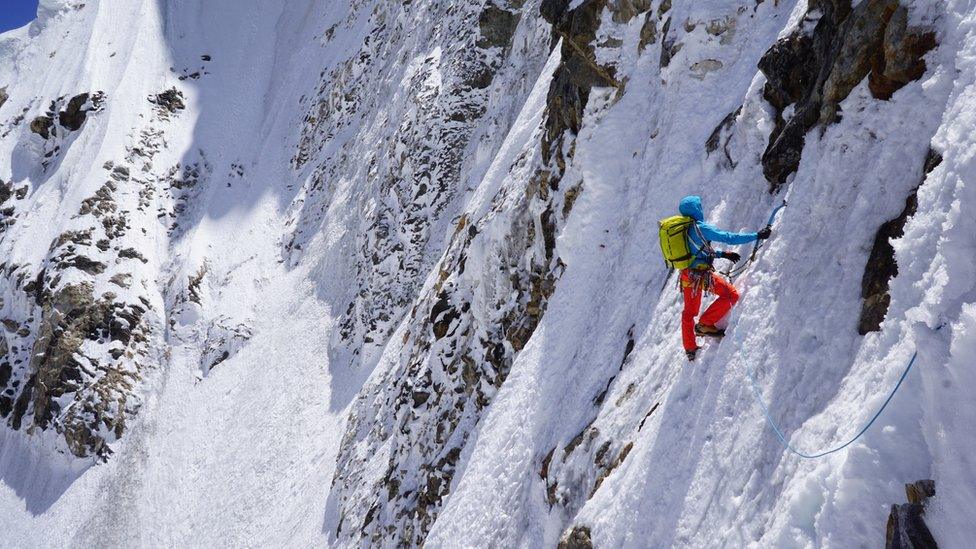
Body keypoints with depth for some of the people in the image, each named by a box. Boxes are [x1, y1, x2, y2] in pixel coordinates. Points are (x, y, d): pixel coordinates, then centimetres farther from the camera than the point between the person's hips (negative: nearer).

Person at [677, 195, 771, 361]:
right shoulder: (699, 227, -12)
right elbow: (729, 238, -14)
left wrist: (723, 254, 25)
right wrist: (757, 235, -8)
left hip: (686, 275, 9)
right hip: (701, 273, -9)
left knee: (689, 312, 20)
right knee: (731, 294, -1)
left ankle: (690, 349, 27)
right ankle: (704, 325, -2)